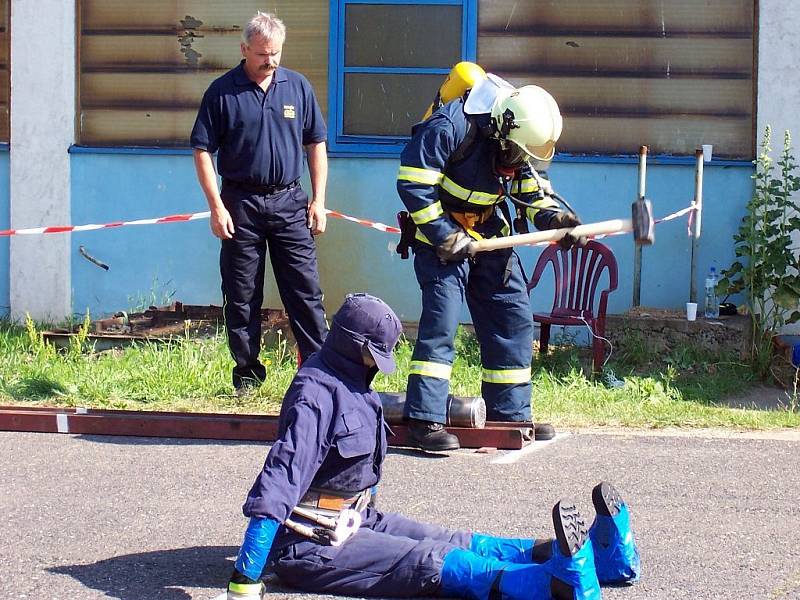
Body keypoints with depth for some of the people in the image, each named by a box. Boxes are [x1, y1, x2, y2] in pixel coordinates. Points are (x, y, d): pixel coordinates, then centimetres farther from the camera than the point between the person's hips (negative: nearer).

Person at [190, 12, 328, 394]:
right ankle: (246, 373, 14)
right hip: (240, 203, -1)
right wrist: (217, 207, -8)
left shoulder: (297, 87, 6)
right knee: (241, 296, 5)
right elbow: (202, 151, -1)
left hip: (289, 202, 1)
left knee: (305, 291, -1)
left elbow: (316, 145, 12)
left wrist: (318, 200, 4)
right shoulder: (222, 92, -2)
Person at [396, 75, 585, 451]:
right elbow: (412, 185, -25)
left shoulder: (518, 140, -5)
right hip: (441, 233, -7)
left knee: (513, 318, 6)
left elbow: (531, 187, 8)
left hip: (489, 232, 7)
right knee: (442, 318, -19)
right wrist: (445, 238, -24)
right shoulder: (449, 128, -27)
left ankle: (510, 414, 15)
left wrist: (553, 217, -12)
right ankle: (425, 420, -18)